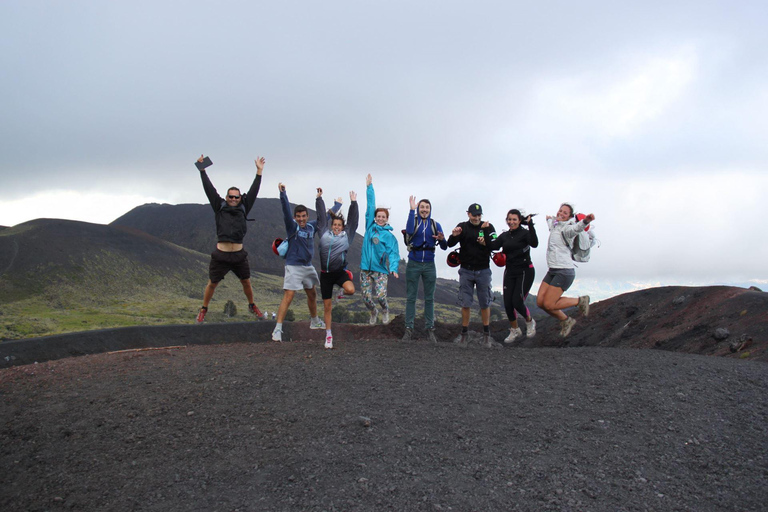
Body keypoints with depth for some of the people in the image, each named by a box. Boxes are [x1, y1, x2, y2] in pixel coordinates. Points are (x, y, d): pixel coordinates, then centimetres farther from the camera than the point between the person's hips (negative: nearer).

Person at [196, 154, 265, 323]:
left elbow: (253, 192, 5)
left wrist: (259, 172, 2)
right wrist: (202, 170, 0)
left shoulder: (243, 208, 8)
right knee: (212, 284, 8)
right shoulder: (220, 207, 4)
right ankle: (203, 309, 25)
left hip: (239, 255, 2)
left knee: (246, 282, 12)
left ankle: (252, 306, 32)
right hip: (220, 255, -2)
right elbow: (209, 189, 2)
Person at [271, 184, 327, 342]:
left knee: (312, 294, 20)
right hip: (294, 266, -6)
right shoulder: (292, 226, -8)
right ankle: (278, 329, -13)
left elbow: (322, 218, 6)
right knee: (288, 297, -14)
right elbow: (286, 212, -20)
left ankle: (314, 321, 40)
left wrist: (319, 199, 2)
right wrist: (283, 194, -30)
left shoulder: (312, 227, 5)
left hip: (308, 266, 7)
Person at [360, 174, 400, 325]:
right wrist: (369, 187, 4)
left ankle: (385, 311, 19)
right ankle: (373, 313, 35)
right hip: (365, 269, 3)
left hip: (381, 271, -2)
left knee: (381, 296, -14)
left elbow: (393, 253, -11)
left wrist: (394, 268, -29)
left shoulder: (389, 236, -2)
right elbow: (370, 207, 3)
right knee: (366, 298, 3)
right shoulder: (370, 226, 5)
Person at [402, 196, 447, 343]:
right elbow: (409, 231, -25)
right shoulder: (413, 220, 0)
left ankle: (430, 329, 14)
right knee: (411, 297, 2)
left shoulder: (435, 225, 5)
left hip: (429, 265, 2)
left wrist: (442, 240, -21)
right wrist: (412, 210, -24)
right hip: (414, 264, -2)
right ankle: (409, 329, 7)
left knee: (429, 298, 6)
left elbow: (444, 247, 2)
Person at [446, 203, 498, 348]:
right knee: (465, 303, 5)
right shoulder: (463, 227, 0)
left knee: (485, 303, 7)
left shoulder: (488, 227, 0)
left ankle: (486, 335, 20)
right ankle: (464, 334, 17)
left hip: (483, 271, 0)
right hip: (466, 271, 0)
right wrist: (454, 235, -32)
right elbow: (450, 244, -11)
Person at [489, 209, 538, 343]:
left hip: (525, 271, -5)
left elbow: (534, 243, -28)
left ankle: (530, 322, 20)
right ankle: (514, 331, 23)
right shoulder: (504, 236, 8)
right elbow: (493, 246, -7)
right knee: (507, 304, 1)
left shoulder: (525, 233, -7)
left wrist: (530, 224, -30)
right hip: (510, 272, 5)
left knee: (517, 302, -12)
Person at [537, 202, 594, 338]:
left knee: (548, 305, -10)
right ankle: (566, 320, 22)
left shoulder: (566, 229, -11)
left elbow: (576, 227, -36)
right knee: (540, 302, 2)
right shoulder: (555, 226, 15)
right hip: (552, 271, 9)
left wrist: (586, 221, -56)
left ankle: (580, 301, 10)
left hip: (565, 272, -9)